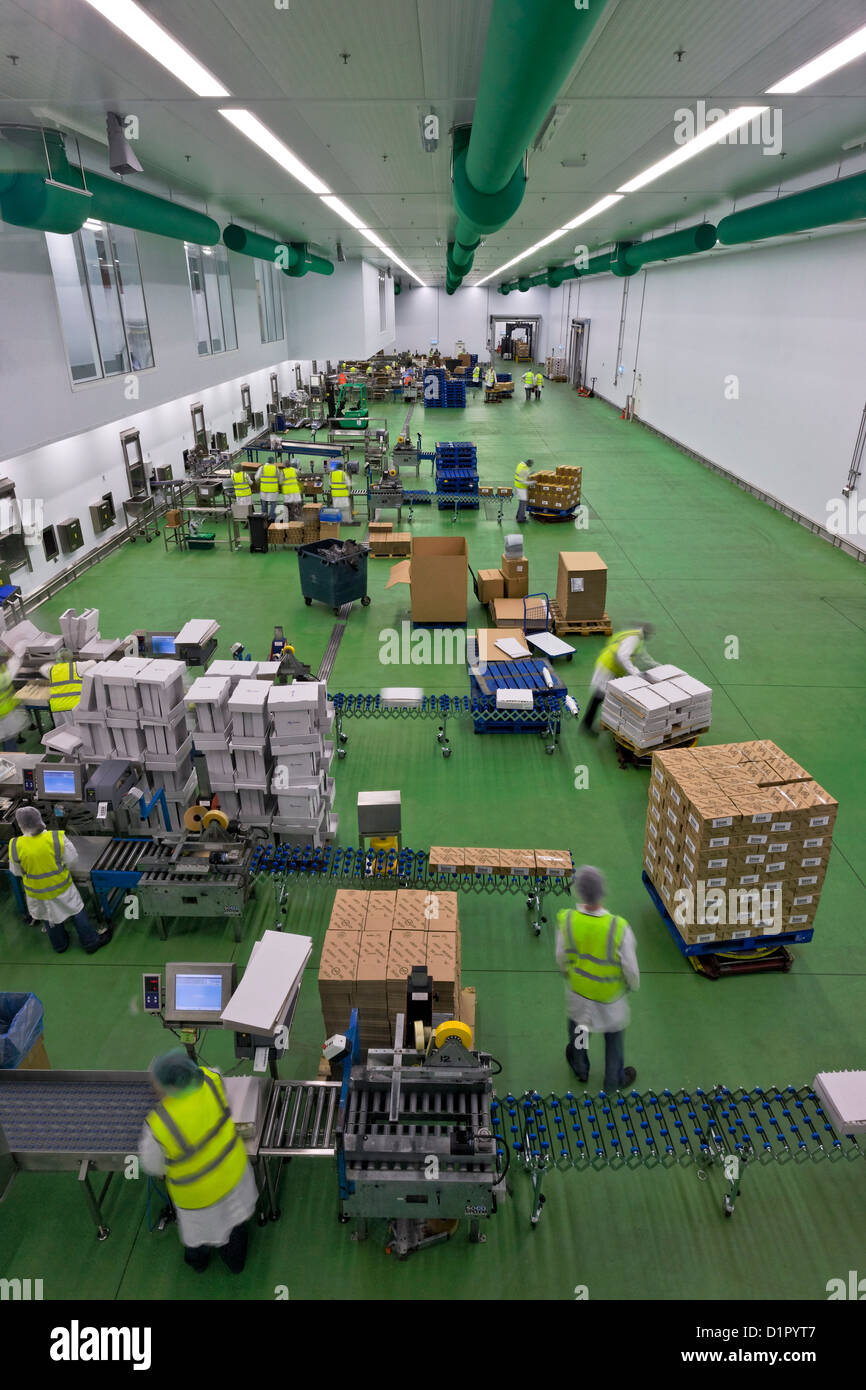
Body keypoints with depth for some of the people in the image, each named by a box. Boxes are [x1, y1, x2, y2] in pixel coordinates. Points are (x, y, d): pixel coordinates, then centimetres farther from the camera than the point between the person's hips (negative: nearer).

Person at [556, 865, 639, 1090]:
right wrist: (634, 984, 3)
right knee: (614, 1031, 27)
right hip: (611, 994, -2)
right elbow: (630, 968, -21)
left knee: (576, 1019, 31)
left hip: (578, 986, 2)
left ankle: (580, 1069, 56)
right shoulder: (619, 928, -37)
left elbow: (561, 958, -11)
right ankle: (614, 1079, 50)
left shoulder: (566, 920, -30)